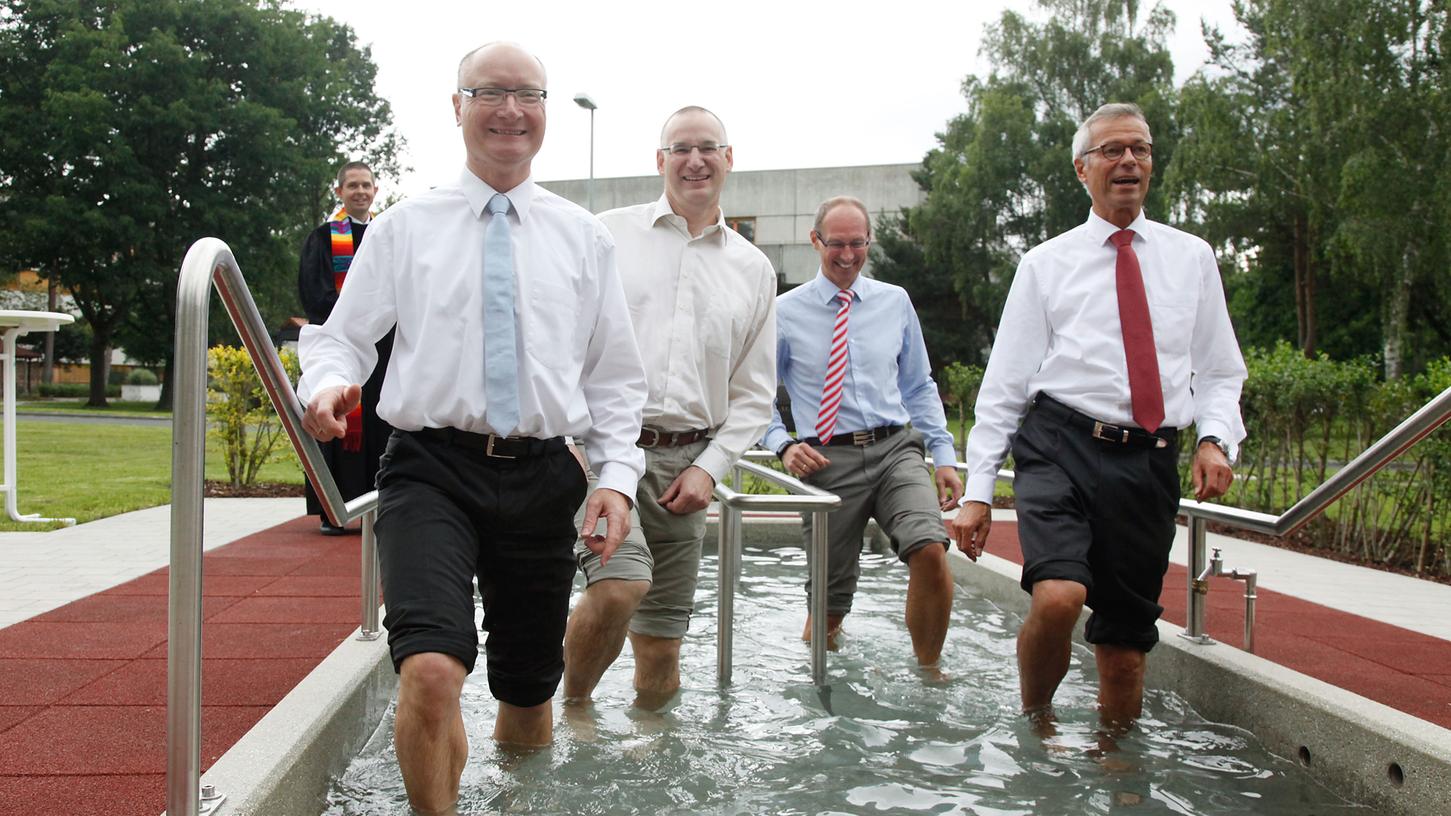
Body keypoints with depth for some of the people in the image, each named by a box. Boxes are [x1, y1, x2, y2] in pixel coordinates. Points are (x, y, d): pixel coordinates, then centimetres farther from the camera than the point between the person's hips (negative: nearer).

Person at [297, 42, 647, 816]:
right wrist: (328, 385, -16)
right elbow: (341, 335, 7)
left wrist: (618, 475, -2)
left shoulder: (584, 237, 10)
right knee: (431, 671, -24)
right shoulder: (403, 227, 6)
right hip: (432, 468, -2)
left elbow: (616, 375, 11)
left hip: (540, 478, 2)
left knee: (529, 697, 12)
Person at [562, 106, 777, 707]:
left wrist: (710, 467, 0)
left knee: (660, 646, 6)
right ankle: (571, 707, 1)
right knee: (620, 586, -25)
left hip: (684, 463, 3)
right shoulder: (608, 235, 5)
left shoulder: (754, 270, 14)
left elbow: (754, 392, 14)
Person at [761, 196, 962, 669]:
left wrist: (944, 457, 6)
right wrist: (784, 447, -9)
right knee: (828, 604, 3)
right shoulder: (785, 313, 4)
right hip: (828, 462, -1)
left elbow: (920, 387, 15)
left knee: (931, 551, -26)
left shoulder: (896, 302, 11)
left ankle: (928, 671, -6)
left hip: (895, 451, 2)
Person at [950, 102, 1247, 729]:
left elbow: (1220, 371, 17)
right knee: (1058, 598, -25)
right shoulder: (1045, 264, 8)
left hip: (1150, 462, 3)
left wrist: (1216, 438, -5)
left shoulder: (1191, 258, 15)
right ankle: (1033, 721, 3)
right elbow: (1004, 384, 5)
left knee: (1126, 648, 5)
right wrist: (978, 491, -1)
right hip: (1061, 447, -2)